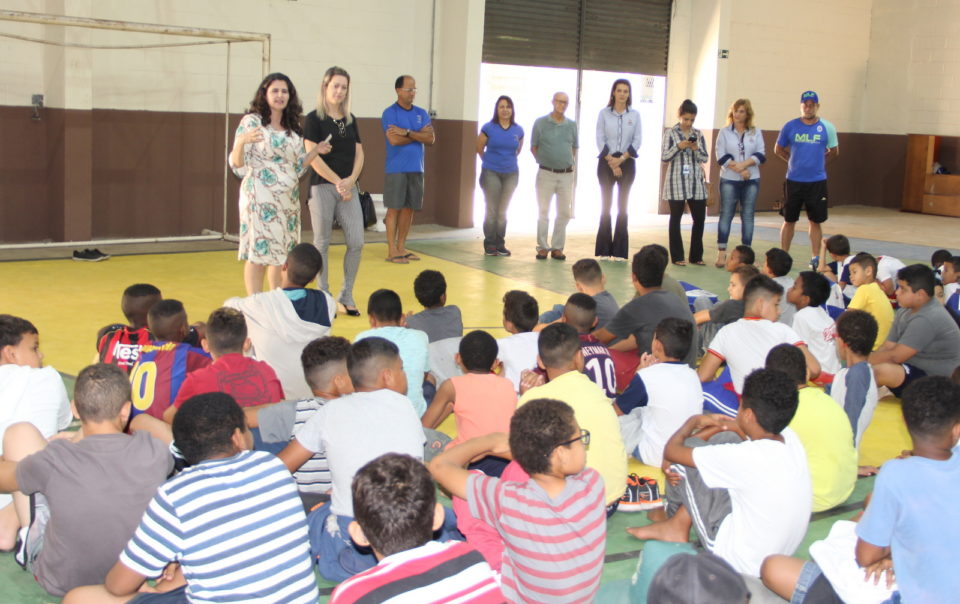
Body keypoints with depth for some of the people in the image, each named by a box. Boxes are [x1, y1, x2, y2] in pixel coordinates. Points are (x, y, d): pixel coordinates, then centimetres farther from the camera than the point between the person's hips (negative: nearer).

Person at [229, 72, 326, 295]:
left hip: (288, 199, 6)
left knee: (280, 253, 9)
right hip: (260, 198, -6)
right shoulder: (252, 121, -2)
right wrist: (241, 142, -26)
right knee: (258, 253, -8)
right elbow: (237, 164, -7)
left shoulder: (294, 128, 15)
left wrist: (315, 151, 5)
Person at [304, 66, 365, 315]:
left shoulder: (350, 120, 13)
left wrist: (350, 180, -6)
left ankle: (346, 296, 13)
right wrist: (337, 182, -13)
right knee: (322, 243, 2)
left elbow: (359, 154, 10)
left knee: (356, 242, -1)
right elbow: (313, 157, -10)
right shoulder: (314, 118, -3)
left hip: (348, 188, 5)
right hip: (322, 187, -5)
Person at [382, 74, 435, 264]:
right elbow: (394, 140, -17)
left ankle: (401, 247, 16)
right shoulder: (390, 113, -4)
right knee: (394, 208, -3)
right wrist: (419, 135, -6)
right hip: (396, 169, -5)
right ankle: (391, 251, 0)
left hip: (416, 168, 5)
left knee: (409, 208, 8)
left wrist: (407, 132, -13)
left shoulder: (421, 114, 11)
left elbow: (431, 139, -2)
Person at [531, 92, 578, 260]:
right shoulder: (540, 123, -2)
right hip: (546, 173, -3)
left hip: (566, 174, 3)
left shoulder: (572, 125, 7)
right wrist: (542, 161, -2)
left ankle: (557, 247, 15)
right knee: (543, 211, 2)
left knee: (564, 212, 6)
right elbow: (533, 147, 5)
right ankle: (542, 247, 8)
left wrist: (572, 163, 6)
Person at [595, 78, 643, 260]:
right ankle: (603, 250, 4)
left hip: (627, 163, 1)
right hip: (606, 162, -1)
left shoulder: (635, 115, 4)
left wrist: (621, 159, -11)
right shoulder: (604, 113, 1)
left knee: (623, 206, 2)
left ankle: (619, 251, 5)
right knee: (606, 205, 1)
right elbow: (600, 139, -3)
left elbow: (637, 141, 0)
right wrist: (611, 161, -11)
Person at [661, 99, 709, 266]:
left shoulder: (698, 134, 9)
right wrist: (678, 147, -18)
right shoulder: (670, 133, -1)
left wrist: (696, 149, -12)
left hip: (696, 181, 4)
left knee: (699, 217, 3)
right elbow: (664, 158, -4)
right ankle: (677, 256, 9)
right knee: (676, 218, 3)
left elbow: (705, 158, 7)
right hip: (676, 181, -3)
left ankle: (696, 256, 14)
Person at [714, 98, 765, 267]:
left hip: (752, 180, 2)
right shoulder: (724, 132, 4)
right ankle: (721, 253, -2)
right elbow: (721, 155, -5)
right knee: (726, 214, -3)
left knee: (748, 215, 3)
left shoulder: (756, 132, 8)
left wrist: (744, 164, -17)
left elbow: (761, 154, -1)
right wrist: (739, 170, -14)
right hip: (729, 180, -1)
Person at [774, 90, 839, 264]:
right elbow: (778, 150, 12)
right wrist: (794, 161, 9)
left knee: (815, 221, 6)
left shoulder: (827, 127, -1)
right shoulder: (790, 126, -1)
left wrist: (818, 161, 10)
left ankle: (815, 258, 13)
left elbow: (834, 151, 13)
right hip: (794, 181, 0)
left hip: (817, 182, 0)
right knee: (789, 220, 7)